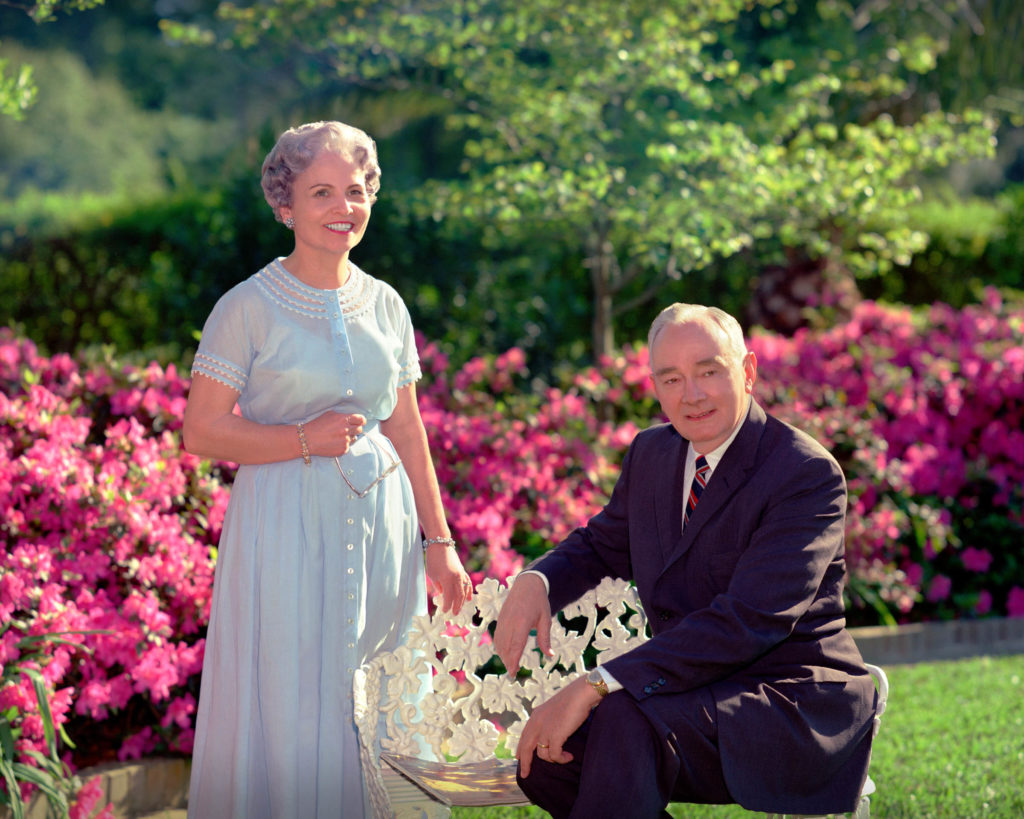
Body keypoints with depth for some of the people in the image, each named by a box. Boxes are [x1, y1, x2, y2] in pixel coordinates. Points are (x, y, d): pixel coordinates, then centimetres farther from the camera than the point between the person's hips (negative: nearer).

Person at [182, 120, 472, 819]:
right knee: (291, 713, -2)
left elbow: (408, 431, 13)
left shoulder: (385, 305, 8)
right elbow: (202, 432, -6)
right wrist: (305, 439, -15)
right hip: (287, 525, -4)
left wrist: (439, 542, 11)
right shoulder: (249, 308, -6)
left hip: (382, 522, 5)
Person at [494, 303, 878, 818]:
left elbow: (749, 621, -25)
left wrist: (598, 685, -31)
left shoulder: (808, 474, -16)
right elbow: (601, 545, 24)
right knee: (545, 755, -13)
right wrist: (533, 583, -3)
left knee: (625, 721, -32)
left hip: (795, 704, -7)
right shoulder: (651, 453, 9)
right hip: (699, 690, 8)